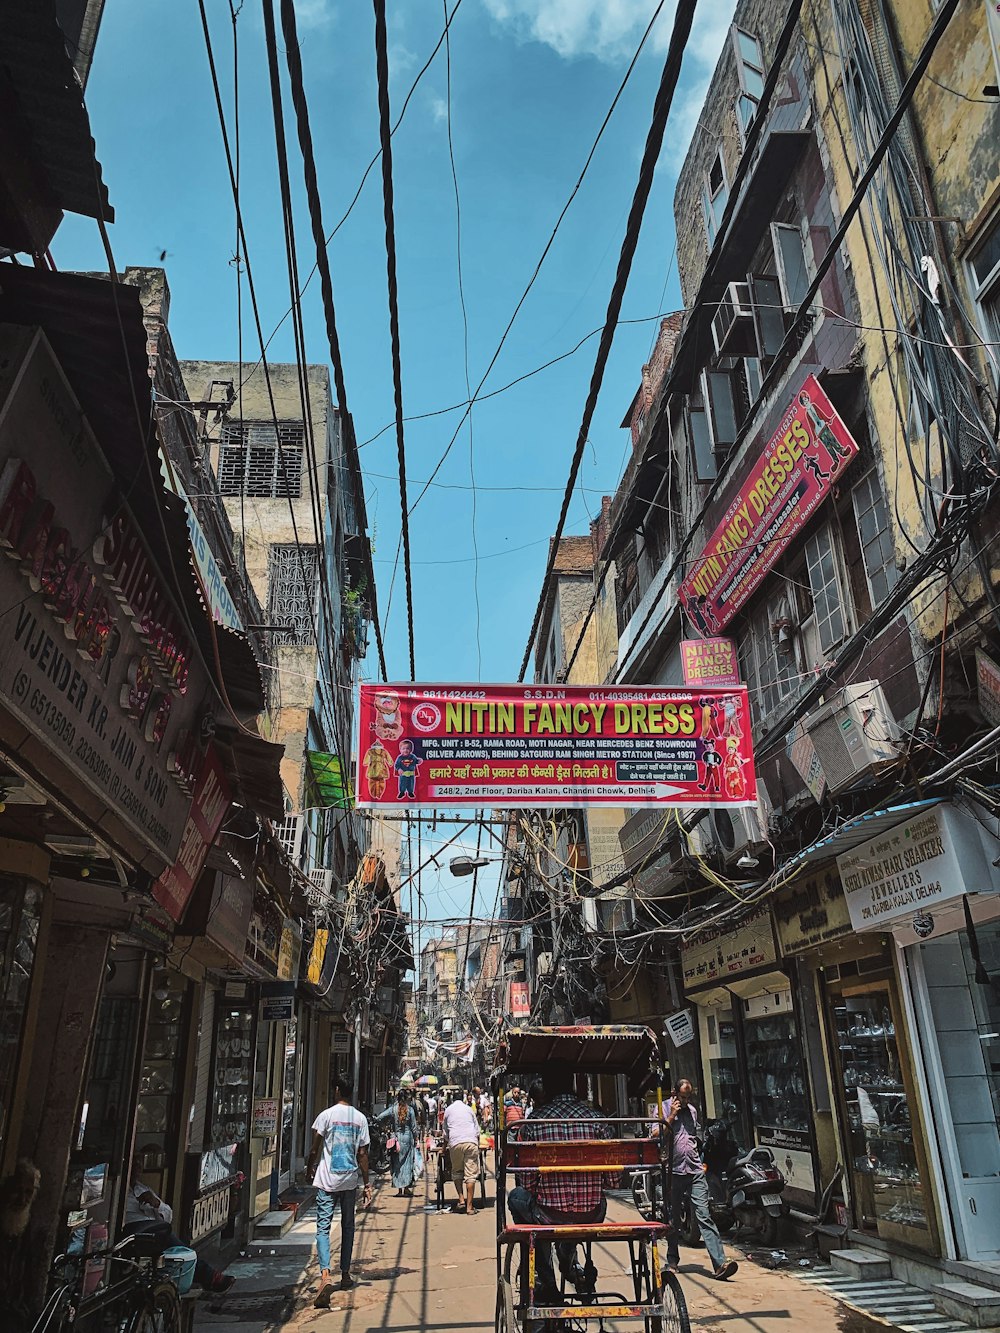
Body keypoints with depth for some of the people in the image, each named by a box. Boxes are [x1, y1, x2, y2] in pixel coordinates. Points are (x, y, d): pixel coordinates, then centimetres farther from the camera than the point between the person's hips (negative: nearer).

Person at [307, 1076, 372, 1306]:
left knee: (323, 1227, -2)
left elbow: (315, 1149, -5)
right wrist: (367, 1185, 8)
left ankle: (325, 1275, -19)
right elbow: (362, 1154, 1)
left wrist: (309, 1169, 14)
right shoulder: (360, 1119, 0)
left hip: (327, 1180, -3)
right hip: (350, 1180, 3)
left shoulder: (326, 1115, -9)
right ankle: (345, 1274, 25)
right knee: (348, 1227, 17)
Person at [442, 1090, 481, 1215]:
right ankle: (469, 1206, -4)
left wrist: (445, 1147, 38)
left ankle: (461, 1200, 2)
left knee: (456, 1173, 14)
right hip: (471, 1142, 0)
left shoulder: (448, 1110, 19)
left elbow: (446, 1132, 25)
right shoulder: (469, 1109, 20)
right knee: (471, 1174, 0)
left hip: (455, 1143, 0)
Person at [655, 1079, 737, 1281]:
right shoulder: (663, 1109, 1)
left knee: (704, 1216, -7)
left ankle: (720, 1263, -15)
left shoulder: (692, 1111, 18)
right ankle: (672, 1260, 23)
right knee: (672, 1218, 8)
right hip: (673, 1171, -3)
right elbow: (655, 1134, -9)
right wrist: (671, 1117, -11)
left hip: (695, 1171, 3)